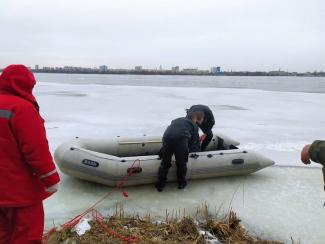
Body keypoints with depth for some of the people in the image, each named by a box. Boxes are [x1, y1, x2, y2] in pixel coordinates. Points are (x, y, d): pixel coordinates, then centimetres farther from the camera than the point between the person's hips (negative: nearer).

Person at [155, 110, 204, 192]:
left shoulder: (176, 120, 37)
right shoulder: (194, 126, 26)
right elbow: (194, 142, 22)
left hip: (166, 137, 3)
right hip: (181, 139, -3)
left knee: (165, 163, 18)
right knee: (181, 163, 19)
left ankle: (160, 184, 25)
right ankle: (181, 183, 33)